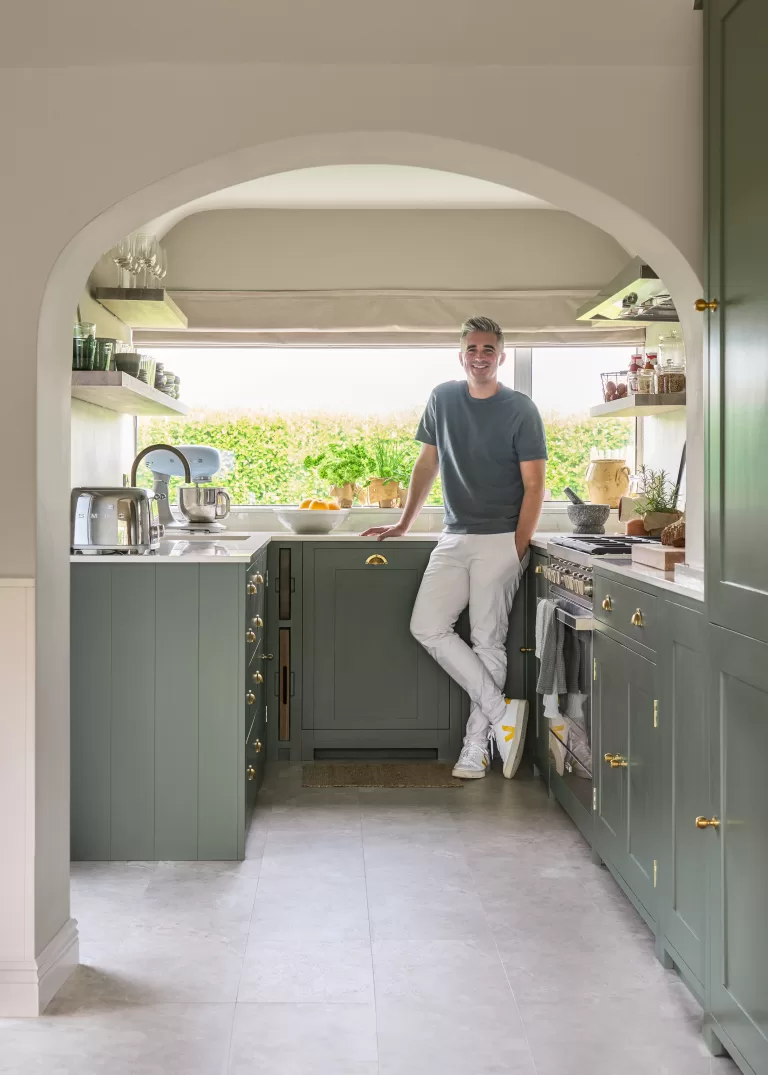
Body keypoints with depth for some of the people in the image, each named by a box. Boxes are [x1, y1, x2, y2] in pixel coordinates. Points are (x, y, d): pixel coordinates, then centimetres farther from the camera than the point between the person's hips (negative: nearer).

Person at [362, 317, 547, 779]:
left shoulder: (521, 410, -3)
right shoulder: (443, 399, 10)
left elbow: (534, 487, -5)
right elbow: (427, 466, 18)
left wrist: (516, 553, -11)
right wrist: (403, 525, 15)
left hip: (501, 541, -4)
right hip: (455, 538, 5)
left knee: (488, 642, -3)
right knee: (427, 627, -8)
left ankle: (475, 746, 7)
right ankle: (503, 712, -2)